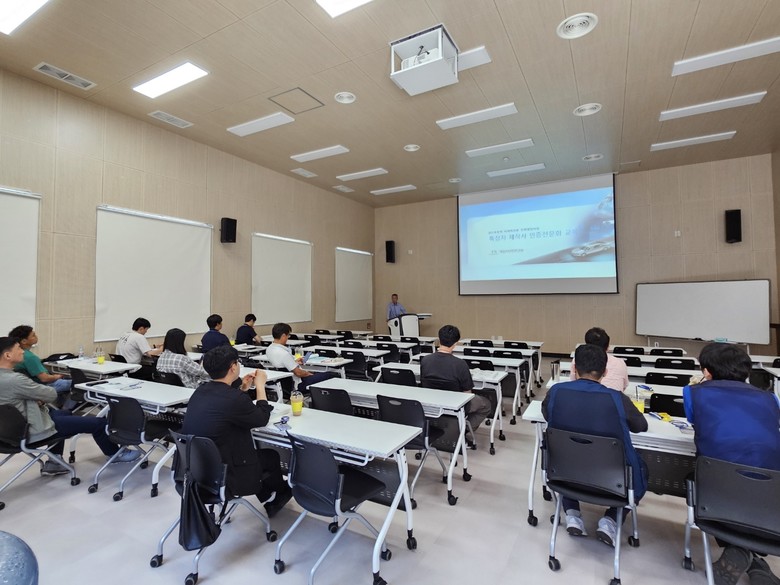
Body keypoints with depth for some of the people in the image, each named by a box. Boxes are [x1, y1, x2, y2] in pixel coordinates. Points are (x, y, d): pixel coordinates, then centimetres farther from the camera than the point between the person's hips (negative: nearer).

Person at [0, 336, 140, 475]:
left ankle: (53, 463, 32)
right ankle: (115, 455, 21)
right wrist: (41, 398, 1)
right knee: (98, 423, -4)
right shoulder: (13, 379, -31)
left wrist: (38, 399, -2)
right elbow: (52, 394, -20)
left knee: (64, 414, 36)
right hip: (34, 430, -10)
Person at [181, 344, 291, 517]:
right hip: (220, 478, -7)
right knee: (271, 456, 17)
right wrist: (260, 385, 0)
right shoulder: (234, 399, -27)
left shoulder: (201, 391, -3)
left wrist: (242, 389, 11)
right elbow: (262, 419, -9)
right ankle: (281, 493, 46)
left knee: (259, 453, 26)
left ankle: (270, 501, 38)